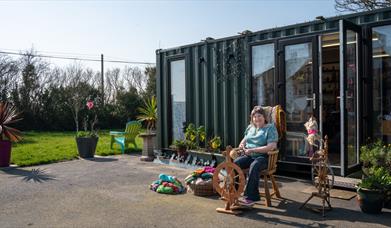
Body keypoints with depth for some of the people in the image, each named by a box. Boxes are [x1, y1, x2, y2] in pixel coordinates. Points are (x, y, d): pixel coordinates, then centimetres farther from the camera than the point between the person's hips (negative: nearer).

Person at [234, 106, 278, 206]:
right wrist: (242, 145, -2)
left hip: (263, 157, -5)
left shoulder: (270, 128, -2)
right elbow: (244, 140, 25)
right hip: (248, 156, 5)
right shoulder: (250, 127, 19)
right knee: (235, 163, -25)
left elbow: (271, 147, -14)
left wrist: (252, 150, -17)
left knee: (254, 166, -38)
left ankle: (250, 197, -33)